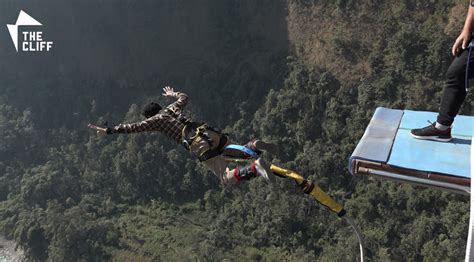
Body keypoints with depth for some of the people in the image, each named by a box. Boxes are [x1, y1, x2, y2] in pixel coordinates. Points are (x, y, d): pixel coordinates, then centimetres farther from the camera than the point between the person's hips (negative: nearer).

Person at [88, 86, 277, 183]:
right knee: (242, 152, 24)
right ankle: (254, 146, -11)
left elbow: (134, 127, 9)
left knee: (227, 178, -2)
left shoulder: (156, 120, 9)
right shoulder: (173, 107, 26)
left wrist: (109, 130, 18)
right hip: (213, 133, 6)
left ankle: (255, 167, -29)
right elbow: (184, 97, 45)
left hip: (201, 146, -6)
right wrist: (173, 94, 66)